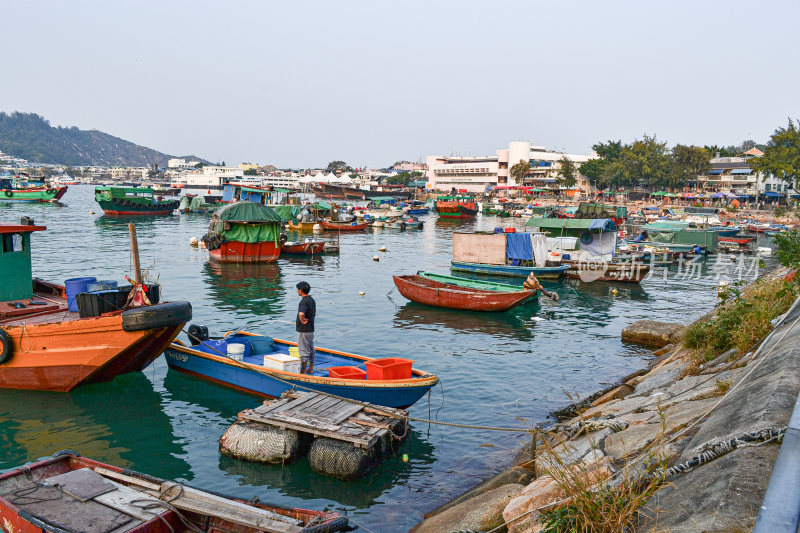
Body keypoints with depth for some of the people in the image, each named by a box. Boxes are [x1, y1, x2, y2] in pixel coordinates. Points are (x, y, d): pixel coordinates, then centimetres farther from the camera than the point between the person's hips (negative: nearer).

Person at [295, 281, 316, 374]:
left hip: (303, 330, -9)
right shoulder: (312, 300, 9)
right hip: (311, 329, 9)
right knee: (311, 349, 15)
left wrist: (302, 320, -23)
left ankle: (303, 371, 5)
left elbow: (301, 314, -40)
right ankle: (311, 369, 25)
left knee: (303, 351, -1)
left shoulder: (304, 302, -21)